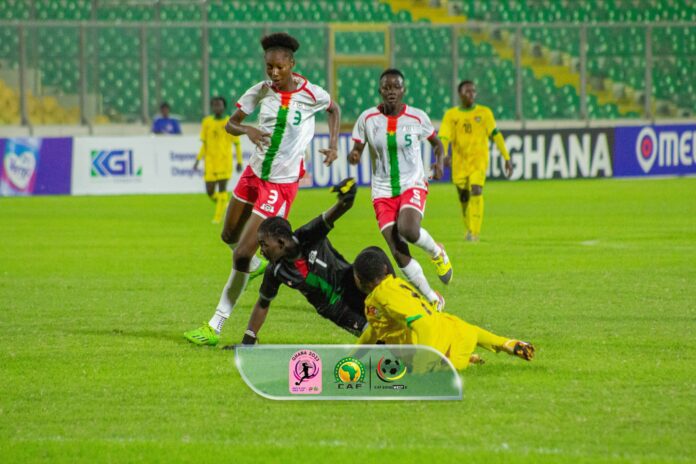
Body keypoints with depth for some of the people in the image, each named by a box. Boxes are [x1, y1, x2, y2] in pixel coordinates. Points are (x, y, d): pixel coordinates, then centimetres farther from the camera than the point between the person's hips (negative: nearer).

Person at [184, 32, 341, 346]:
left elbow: (334, 109, 8)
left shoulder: (312, 95, -14)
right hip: (254, 173, 5)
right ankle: (256, 266, 57)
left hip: (282, 184, -5)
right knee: (230, 237, 22)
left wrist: (333, 145, -6)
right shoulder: (261, 91, -5)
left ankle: (215, 327, 0)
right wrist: (247, 130, -22)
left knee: (241, 255, -10)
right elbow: (230, 124, 0)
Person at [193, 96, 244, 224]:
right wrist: (198, 160, 5)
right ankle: (224, 204, 30)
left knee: (222, 188, -11)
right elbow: (204, 144, 12)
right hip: (210, 161, 3)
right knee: (210, 191, 0)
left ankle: (218, 217, -3)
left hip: (225, 161, -3)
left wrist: (239, 162, 4)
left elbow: (237, 143, 4)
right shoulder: (207, 122, 6)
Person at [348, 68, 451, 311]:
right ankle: (432, 298, 10)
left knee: (408, 231, -32)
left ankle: (436, 251, 4)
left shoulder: (417, 117, -4)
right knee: (398, 253, -8)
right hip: (383, 190, 2)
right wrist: (353, 156, -23)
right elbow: (356, 151, 1)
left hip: (413, 185, -2)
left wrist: (439, 163, -8)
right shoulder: (368, 118, -4)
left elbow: (436, 142, 12)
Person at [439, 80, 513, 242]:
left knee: (476, 191, -22)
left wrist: (507, 158, 4)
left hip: (479, 160, -2)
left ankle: (474, 232, -23)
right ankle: (469, 228, 33)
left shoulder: (484, 112, 3)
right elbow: (444, 137, -7)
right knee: (464, 198, 8)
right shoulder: (451, 114, 2)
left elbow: (496, 135, 6)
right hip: (459, 162, 2)